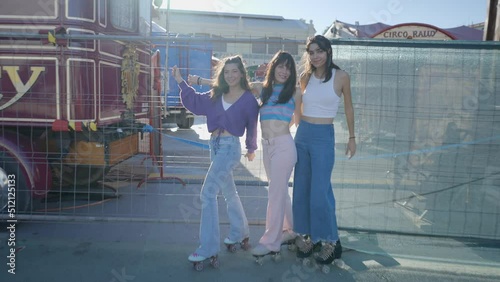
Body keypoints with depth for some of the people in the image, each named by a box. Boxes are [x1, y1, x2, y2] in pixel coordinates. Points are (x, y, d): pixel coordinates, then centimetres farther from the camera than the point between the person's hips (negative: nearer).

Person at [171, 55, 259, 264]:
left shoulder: (248, 99, -7)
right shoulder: (217, 94, 7)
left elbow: (252, 126, 3)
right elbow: (195, 102, 14)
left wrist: (251, 149, 14)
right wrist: (181, 82, 6)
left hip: (230, 147, -7)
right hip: (215, 145, 7)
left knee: (207, 193, -13)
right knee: (228, 192, 18)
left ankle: (209, 247, -6)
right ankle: (239, 233, 37)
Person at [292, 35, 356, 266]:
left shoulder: (341, 77, -5)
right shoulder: (305, 77, 4)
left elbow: (348, 108, 5)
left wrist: (352, 137, 9)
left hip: (324, 137, -4)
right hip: (302, 135, 5)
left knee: (319, 192, -5)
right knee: (301, 189, 9)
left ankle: (330, 242, 12)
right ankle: (306, 236, 23)